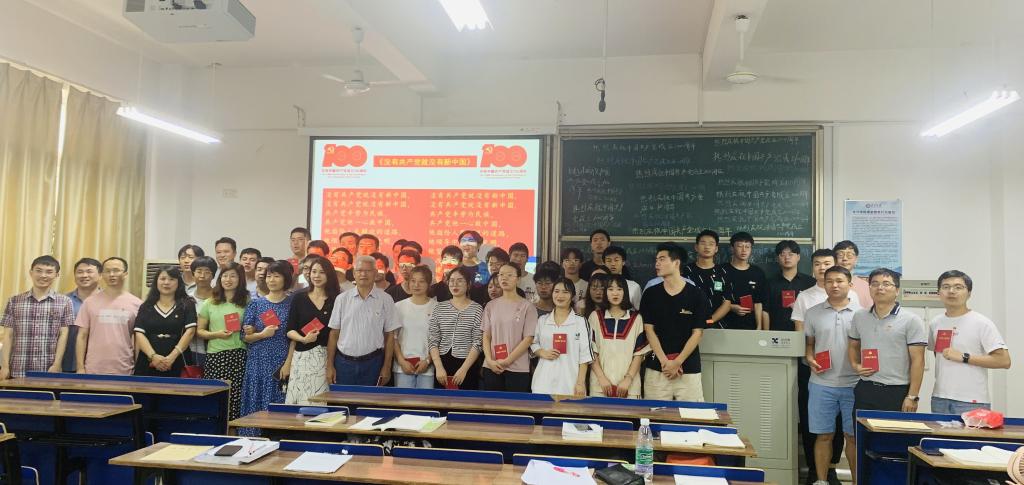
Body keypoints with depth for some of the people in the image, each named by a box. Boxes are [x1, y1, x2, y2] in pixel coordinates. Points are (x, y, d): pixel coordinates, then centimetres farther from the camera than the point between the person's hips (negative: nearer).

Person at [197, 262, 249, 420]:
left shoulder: (247, 302, 9)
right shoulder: (210, 303, 11)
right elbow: (199, 331, 11)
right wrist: (216, 334, -7)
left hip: (239, 355, -1)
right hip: (215, 355, 1)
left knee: (236, 397, -6)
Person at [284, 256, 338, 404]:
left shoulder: (336, 300, 3)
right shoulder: (299, 298, 7)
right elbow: (290, 331, 6)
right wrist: (303, 339, -12)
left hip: (326, 357, -1)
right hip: (302, 357, 1)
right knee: (299, 401, -1)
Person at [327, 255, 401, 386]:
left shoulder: (385, 299, 0)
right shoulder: (342, 299, 4)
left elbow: (389, 335, 2)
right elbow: (334, 334, 6)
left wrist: (386, 367, -1)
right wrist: (330, 366, 2)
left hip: (372, 362, -1)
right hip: (344, 362, 1)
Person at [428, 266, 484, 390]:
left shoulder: (477, 309, -2)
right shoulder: (439, 308, 7)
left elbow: (477, 344, -7)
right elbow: (432, 341, 3)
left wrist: (463, 369, -14)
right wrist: (439, 368, -8)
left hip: (468, 366, -3)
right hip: (442, 363, 3)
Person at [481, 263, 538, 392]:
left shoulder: (527, 307, -2)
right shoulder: (491, 306, 10)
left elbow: (528, 339, -6)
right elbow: (486, 336, 9)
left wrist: (507, 361, -10)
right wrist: (490, 360, -6)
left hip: (518, 369, -3)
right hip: (491, 368, 3)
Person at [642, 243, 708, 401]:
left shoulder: (696, 295, 0)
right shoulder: (650, 294, 5)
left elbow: (697, 333, -1)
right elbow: (649, 330, 2)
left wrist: (677, 362, -9)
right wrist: (664, 361, -9)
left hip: (688, 368, -1)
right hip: (656, 367, 1)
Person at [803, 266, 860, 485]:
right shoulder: (813, 313, 6)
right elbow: (808, 344, 12)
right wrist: (809, 359, -7)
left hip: (854, 384, -1)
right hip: (821, 384, 1)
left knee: (853, 436, 6)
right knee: (824, 435, 8)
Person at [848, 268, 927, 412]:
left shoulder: (911, 320, -5)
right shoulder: (859, 316, 9)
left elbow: (917, 360, -8)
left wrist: (912, 397, -12)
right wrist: (855, 365, 0)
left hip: (897, 392, -4)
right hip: (865, 390, 4)